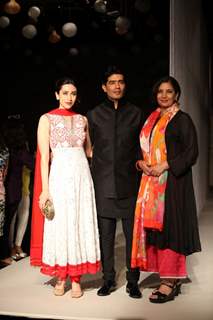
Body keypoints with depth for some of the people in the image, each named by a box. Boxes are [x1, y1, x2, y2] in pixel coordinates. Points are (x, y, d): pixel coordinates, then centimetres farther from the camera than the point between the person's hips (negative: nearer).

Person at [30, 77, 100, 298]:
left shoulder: (82, 119, 12)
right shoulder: (47, 119, 1)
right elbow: (44, 157, -5)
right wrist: (45, 189, -10)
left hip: (81, 175, 3)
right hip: (59, 176, -3)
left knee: (81, 224, 3)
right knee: (59, 225, 2)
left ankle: (75, 279, 13)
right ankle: (60, 277, 16)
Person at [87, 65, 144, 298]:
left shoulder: (135, 113, 10)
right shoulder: (94, 115, 10)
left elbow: (141, 147, 12)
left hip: (129, 182, 0)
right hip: (103, 183, 1)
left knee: (132, 234, 2)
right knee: (105, 234, 6)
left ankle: (132, 281, 13)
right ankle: (108, 279, 17)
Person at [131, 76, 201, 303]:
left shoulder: (182, 119, -3)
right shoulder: (152, 119, 16)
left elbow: (191, 153, -9)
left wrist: (164, 166, -15)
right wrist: (142, 163, -1)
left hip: (173, 182, -6)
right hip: (151, 181, 7)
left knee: (169, 227, -6)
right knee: (154, 227, 5)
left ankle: (170, 282, 1)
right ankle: (172, 280, 14)